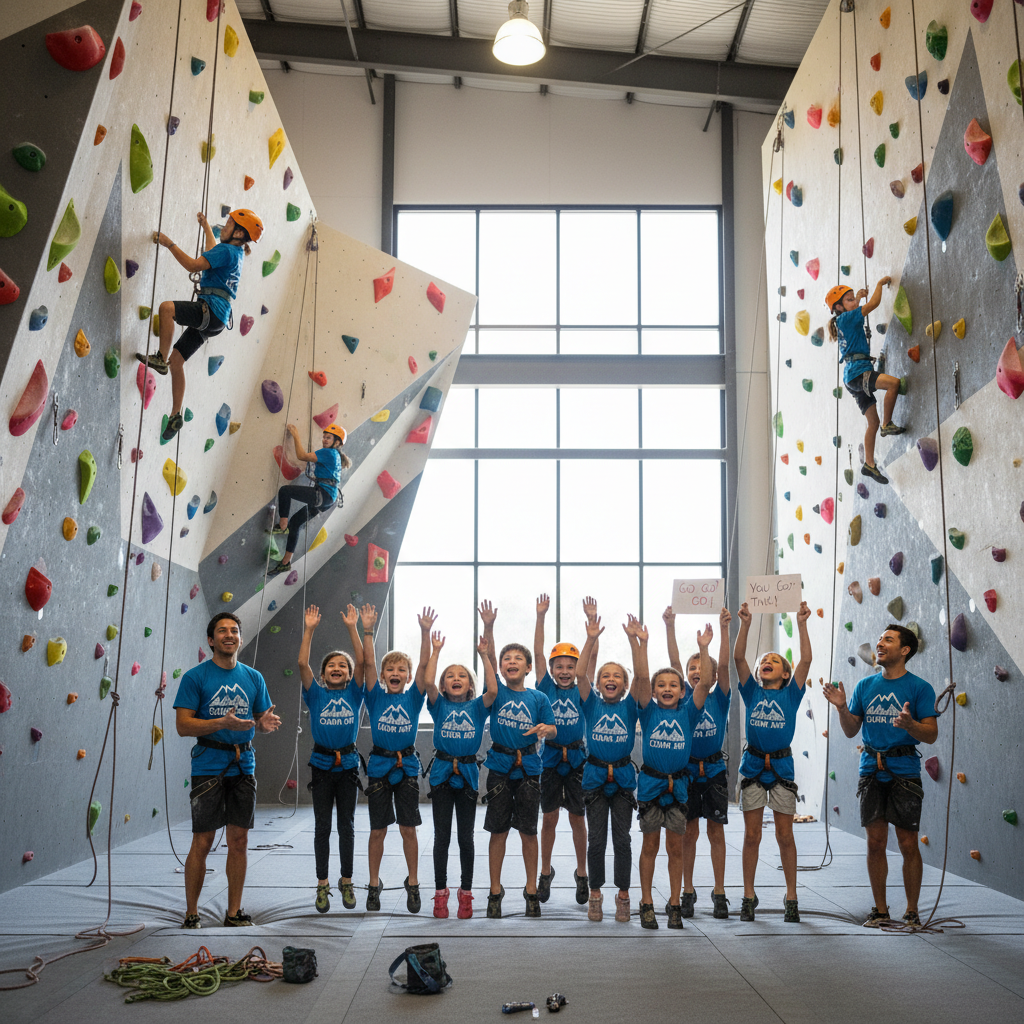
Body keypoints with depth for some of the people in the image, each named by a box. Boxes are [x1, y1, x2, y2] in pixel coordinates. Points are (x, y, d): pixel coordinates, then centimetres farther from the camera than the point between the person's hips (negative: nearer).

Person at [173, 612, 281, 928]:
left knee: (239, 841, 7)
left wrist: (264, 723, -9)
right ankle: (191, 915, 11)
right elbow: (183, 725, -9)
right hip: (208, 767, -4)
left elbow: (261, 718, 15)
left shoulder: (253, 678, 10)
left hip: (243, 767, 4)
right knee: (202, 842, 0)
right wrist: (223, 723, -22)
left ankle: (234, 913, 17)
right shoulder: (195, 677, -3)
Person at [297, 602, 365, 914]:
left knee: (346, 826, 7)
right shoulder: (316, 695, 1)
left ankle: (346, 882, 18)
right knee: (322, 827, 4)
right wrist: (309, 630, -15)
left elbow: (362, 662, -10)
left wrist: (352, 628, -15)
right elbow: (302, 664, -11)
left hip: (347, 763, 0)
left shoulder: (353, 694, 2)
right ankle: (322, 885, 12)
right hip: (322, 764, 0)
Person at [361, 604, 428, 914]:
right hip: (379, 766, 0)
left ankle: (412, 883, 15)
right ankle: (374, 884, 18)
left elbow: (425, 668, -10)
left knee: (408, 829, 3)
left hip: (407, 767, 0)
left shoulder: (413, 698, 2)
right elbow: (368, 664, -10)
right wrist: (367, 630, -20)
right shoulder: (376, 697, 1)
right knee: (378, 830, 6)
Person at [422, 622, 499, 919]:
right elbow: (428, 683, -14)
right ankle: (440, 892, 14)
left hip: (468, 772, 0)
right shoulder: (439, 705, 3)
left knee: (466, 836, 7)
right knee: (442, 836, 5)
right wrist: (435, 651, -12)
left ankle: (466, 892, 18)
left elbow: (492, 689, -14)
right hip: (442, 772, 0)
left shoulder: (477, 707, 3)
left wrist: (484, 656, -15)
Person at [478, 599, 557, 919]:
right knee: (498, 830, 5)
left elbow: (552, 730, 2)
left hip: (528, 767, 0)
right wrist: (488, 627, -26)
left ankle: (531, 889, 18)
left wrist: (546, 729, -22)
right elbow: (489, 659, -13)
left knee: (528, 831, 6)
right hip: (499, 766, 0)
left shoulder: (538, 698, 3)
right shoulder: (497, 692, 1)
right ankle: (495, 891, 15)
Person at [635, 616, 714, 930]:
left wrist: (704, 648, -18)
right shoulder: (649, 712, -1)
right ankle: (646, 904, 17)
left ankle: (674, 904, 18)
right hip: (650, 784, -1)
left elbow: (704, 683, -9)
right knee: (650, 846, 7)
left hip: (678, 785, 1)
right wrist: (640, 644, -23)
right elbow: (641, 678, -13)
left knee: (675, 847, 8)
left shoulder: (687, 714, 2)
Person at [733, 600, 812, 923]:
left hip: (781, 766, -1)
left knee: (785, 835, 4)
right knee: (751, 835, 5)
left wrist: (802, 624, -16)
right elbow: (738, 658, -7)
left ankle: (791, 896, 15)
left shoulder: (790, 694, 3)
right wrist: (745, 624, -16)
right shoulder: (752, 692, 5)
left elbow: (806, 660, -9)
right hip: (752, 765, 1)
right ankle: (749, 896, 14)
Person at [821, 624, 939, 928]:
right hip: (871, 770, 4)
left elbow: (931, 735, -7)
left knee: (908, 845, 1)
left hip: (904, 771, -3)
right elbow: (851, 731, 11)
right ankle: (880, 909, 18)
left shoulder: (919, 687, -3)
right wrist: (842, 709, -7)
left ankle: (912, 911, 15)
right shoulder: (865, 686, 9)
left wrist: (909, 724, -26)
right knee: (875, 843, 7)